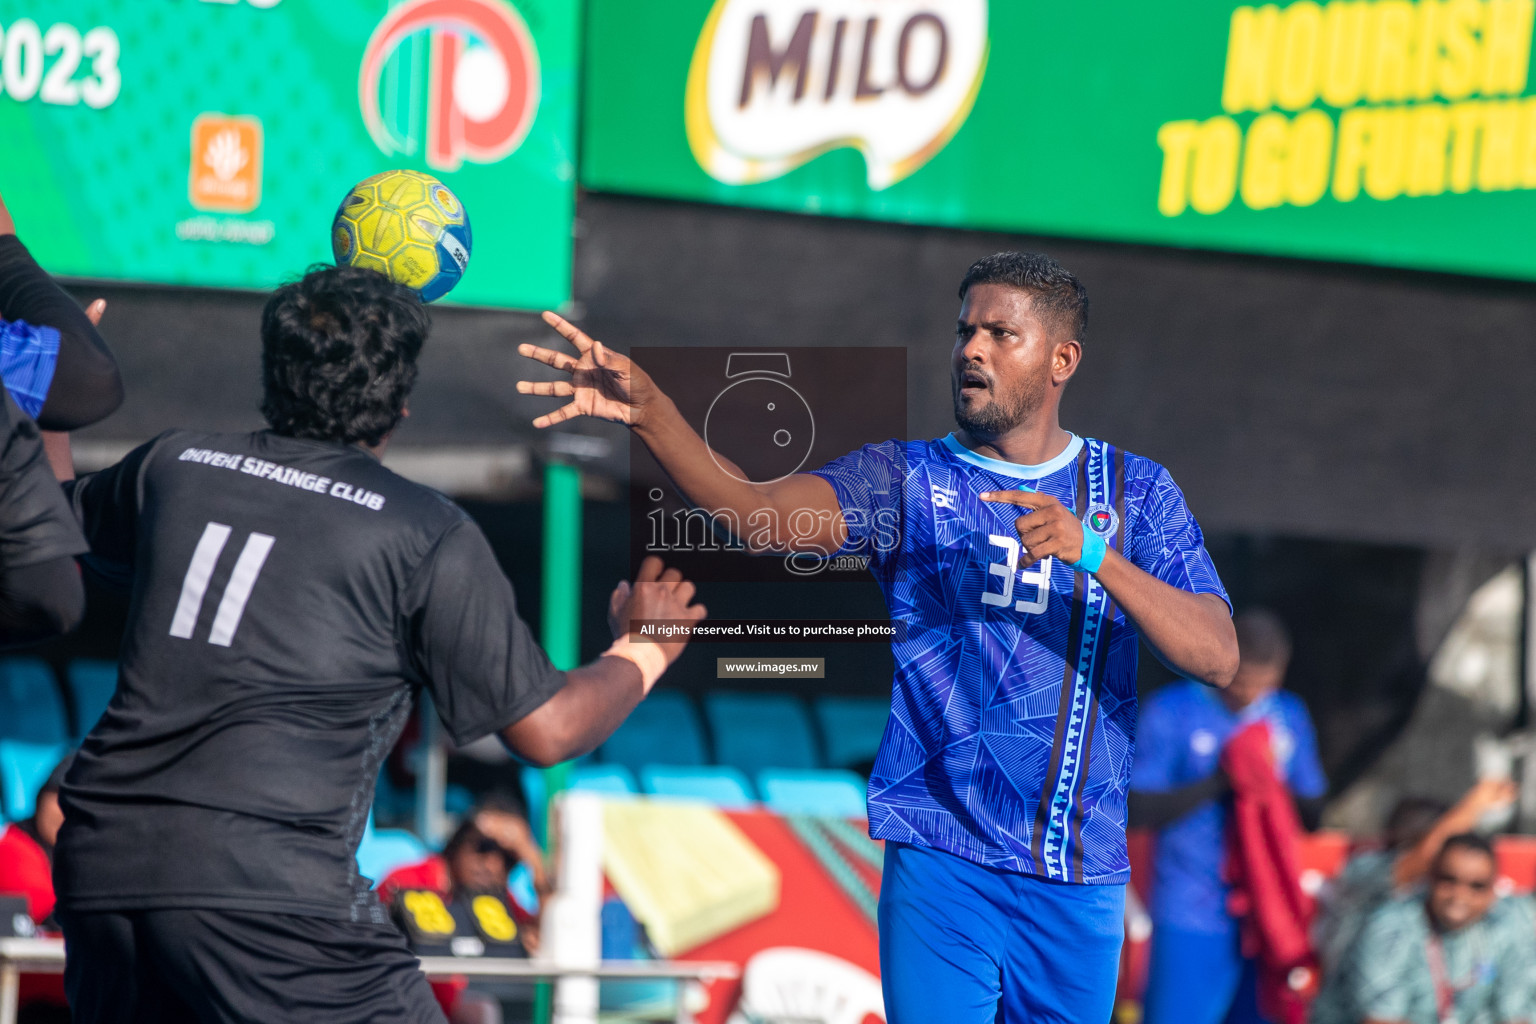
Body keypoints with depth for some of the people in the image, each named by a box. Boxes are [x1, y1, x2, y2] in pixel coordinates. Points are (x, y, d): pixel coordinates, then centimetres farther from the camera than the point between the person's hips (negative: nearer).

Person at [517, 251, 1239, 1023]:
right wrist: (646, 410, -32)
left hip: (1080, 881, 2)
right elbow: (760, 513, -15)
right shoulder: (909, 479, 3)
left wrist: (1092, 551, -22)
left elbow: (1217, 659, -7)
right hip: (940, 866, -2)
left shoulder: (1135, 490, 6)